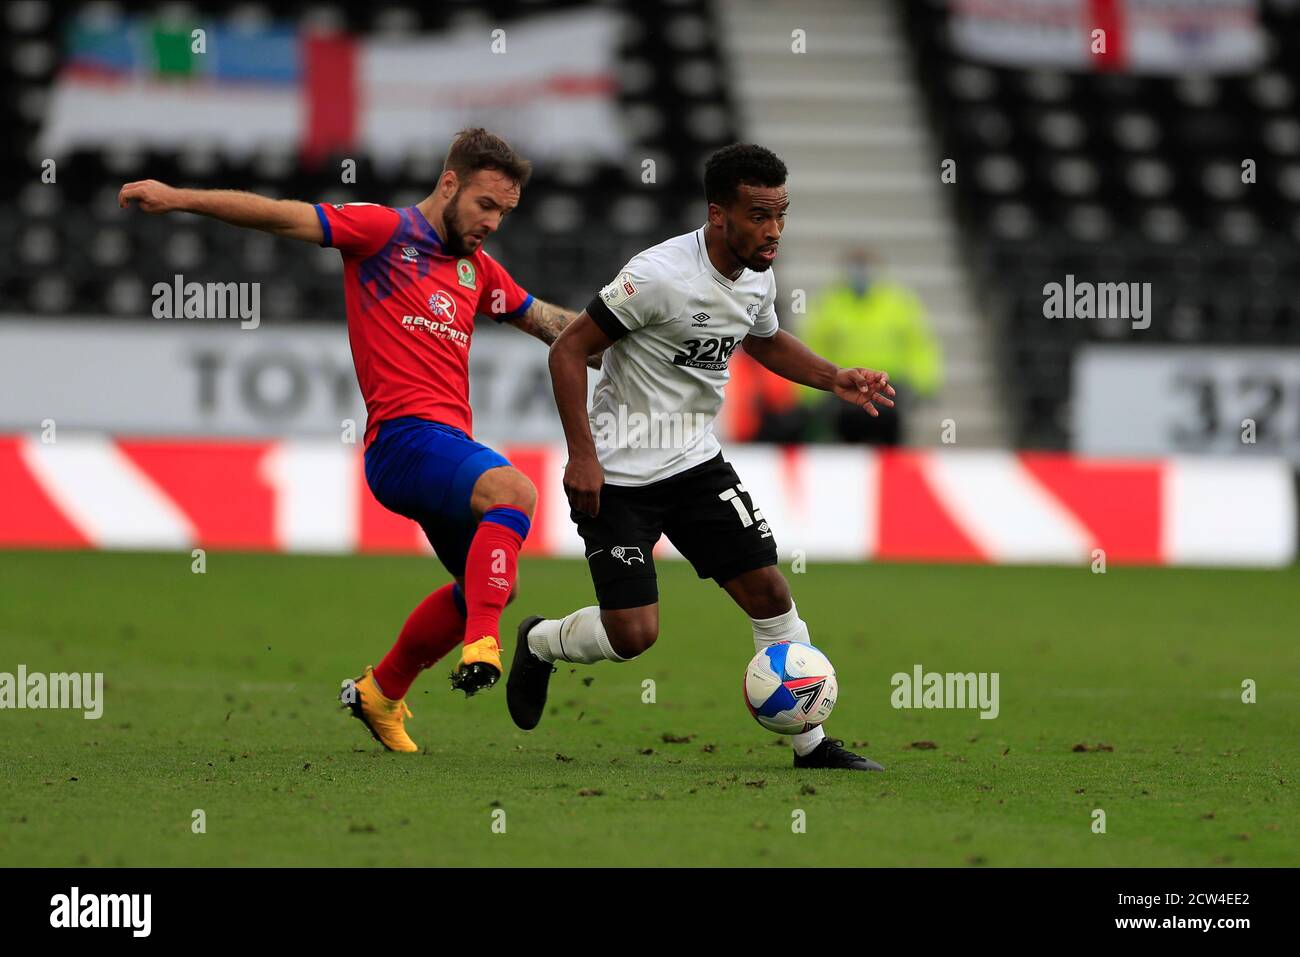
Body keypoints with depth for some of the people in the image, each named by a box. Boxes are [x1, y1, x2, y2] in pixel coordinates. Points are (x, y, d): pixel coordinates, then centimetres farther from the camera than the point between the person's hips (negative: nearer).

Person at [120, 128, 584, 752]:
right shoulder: (385, 231, -2)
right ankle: (481, 647, -44)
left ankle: (380, 691, 38)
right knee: (513, 490, -34)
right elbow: (282, 216, -8)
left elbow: (548, 320, 32)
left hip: (447, 444, 9)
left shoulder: (477, 269, 21)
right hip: (404, 437, -9)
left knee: (487, 587, 21)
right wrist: (179, 199, -15)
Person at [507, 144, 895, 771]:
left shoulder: (757, 279, 1)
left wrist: (834, 380, 7)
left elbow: (766, 342, 25)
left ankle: (811, 744, 7)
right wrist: (582, 456, -22)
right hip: (618, 476, -7)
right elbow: (568, 350, -18)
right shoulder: (661, 276, -24)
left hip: (696, 461, 7)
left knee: (768, 590, -2)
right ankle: (539, 643, 22)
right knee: (633, 633, -10)